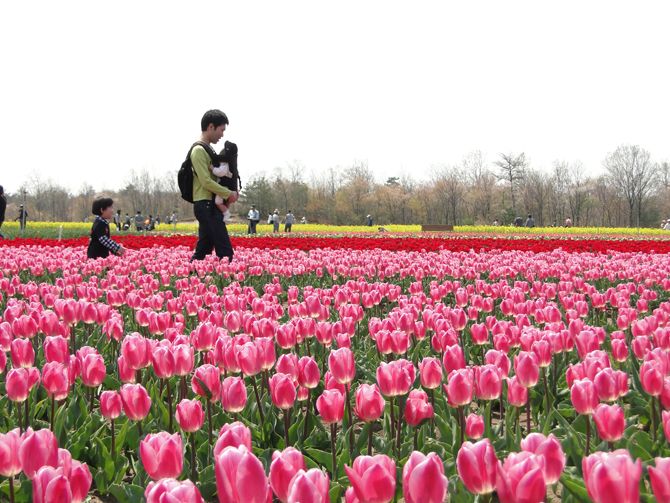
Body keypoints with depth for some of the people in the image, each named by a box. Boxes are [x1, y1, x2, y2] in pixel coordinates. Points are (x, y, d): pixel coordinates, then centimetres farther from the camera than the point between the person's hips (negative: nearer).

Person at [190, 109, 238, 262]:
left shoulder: (207, 149, 19)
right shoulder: (199, 150, -12)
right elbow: (206, 182, -19)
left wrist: (230, 192, 9)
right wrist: (229, 194, -11)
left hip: (210, 206, 10)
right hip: (206, 205, -10)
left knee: (203, 250, 9)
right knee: (225, 251, -13)